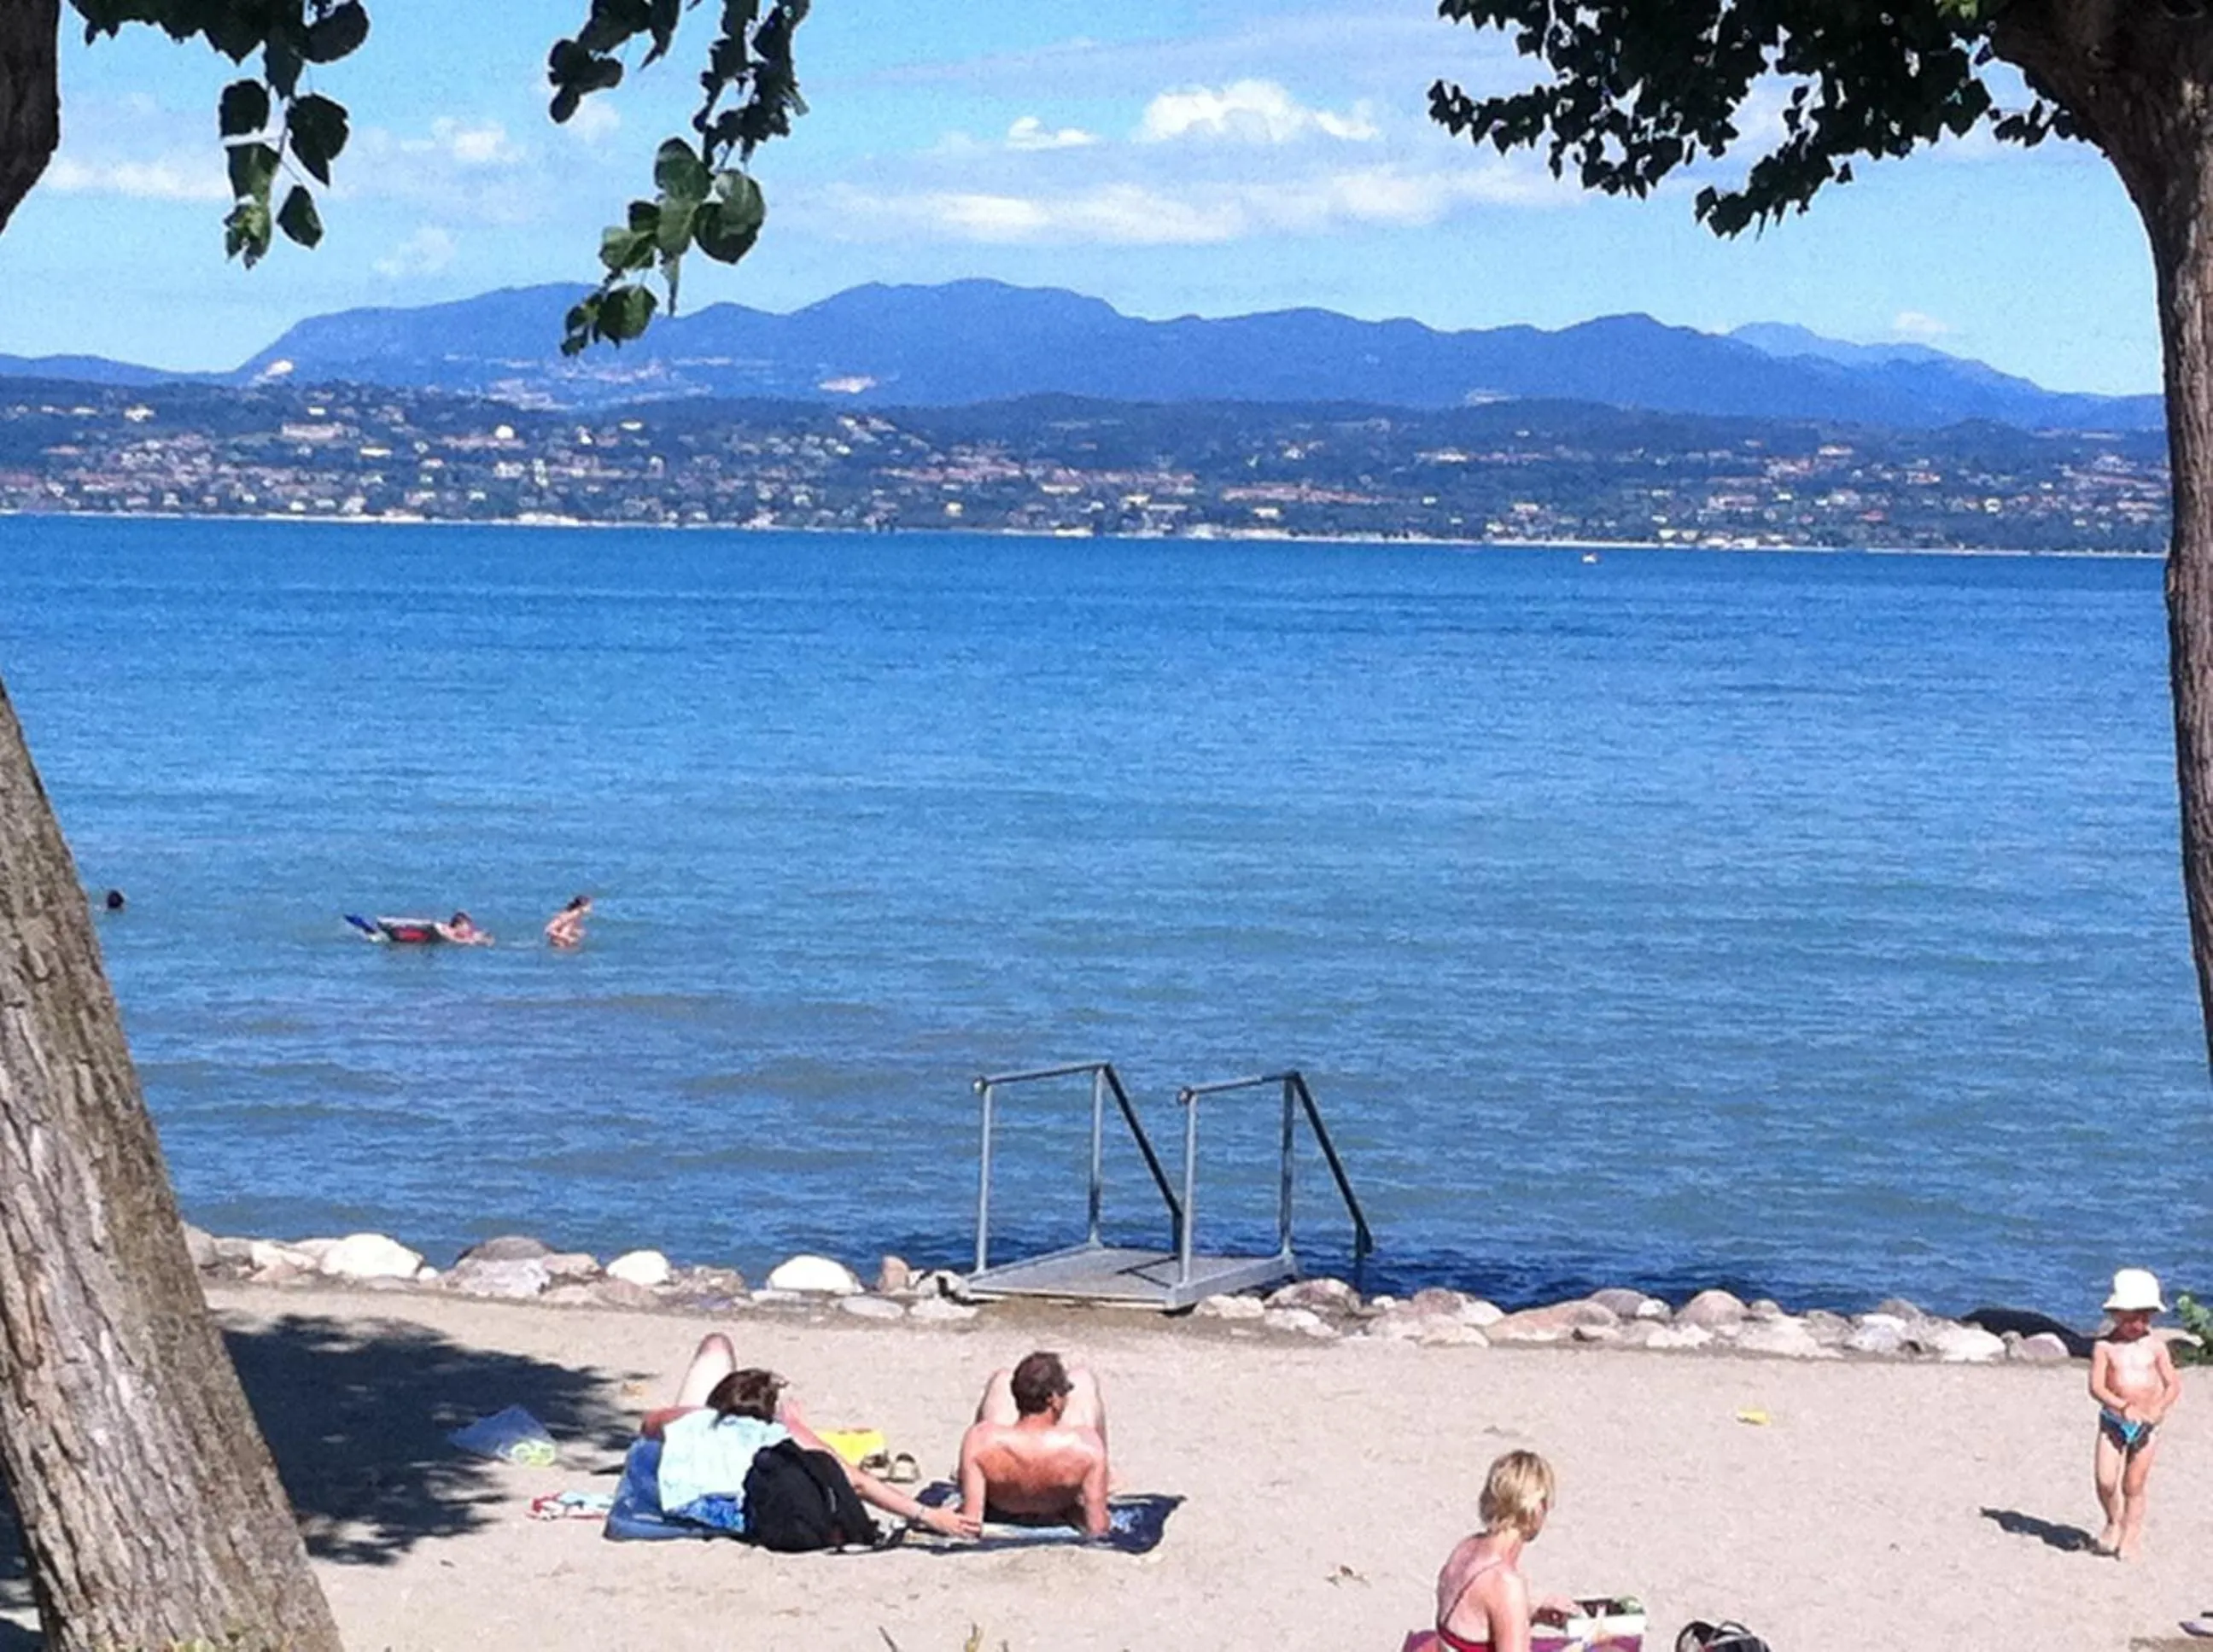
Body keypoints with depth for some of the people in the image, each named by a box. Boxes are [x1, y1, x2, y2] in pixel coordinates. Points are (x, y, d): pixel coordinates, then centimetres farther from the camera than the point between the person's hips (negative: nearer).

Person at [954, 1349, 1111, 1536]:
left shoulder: (980, 1439, -40)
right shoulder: (1085, 1443, -41)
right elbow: (1097, 1530, -34)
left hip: (1000, 1514, 1)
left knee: (1001, 1380, 22)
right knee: (1082, 1378, 17)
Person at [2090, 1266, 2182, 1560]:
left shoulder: (2155, 1346, -2)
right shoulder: (2105, 1346, -6)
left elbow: (2173, 1384, -2)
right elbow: (2096, 1387, -13)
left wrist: (2160, 1408, -21)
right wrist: (2123, 1406, -28)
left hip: (2146, 1425, 0)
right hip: (2113, 1422, 0)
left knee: (2134, 1486, 6)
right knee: (2105, 1482, -6)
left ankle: (2130, 1536, 20)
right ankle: (2113, 1522, 22)